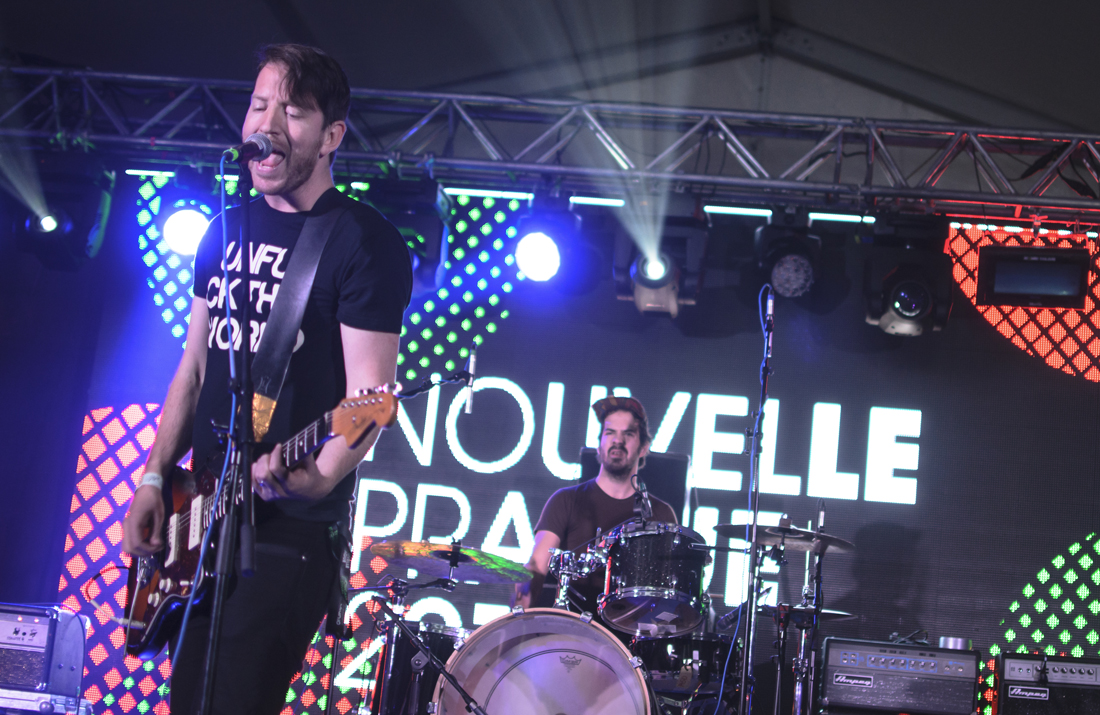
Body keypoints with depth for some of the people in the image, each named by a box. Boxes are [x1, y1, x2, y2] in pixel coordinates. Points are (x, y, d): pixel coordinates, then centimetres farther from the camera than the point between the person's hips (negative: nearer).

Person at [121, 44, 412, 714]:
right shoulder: (227, 229, 13)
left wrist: (320, 476, -33)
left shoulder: (366, 242, -9)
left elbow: (367, 400, -15)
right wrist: (154, 479, 8)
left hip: (290, 528, -7)